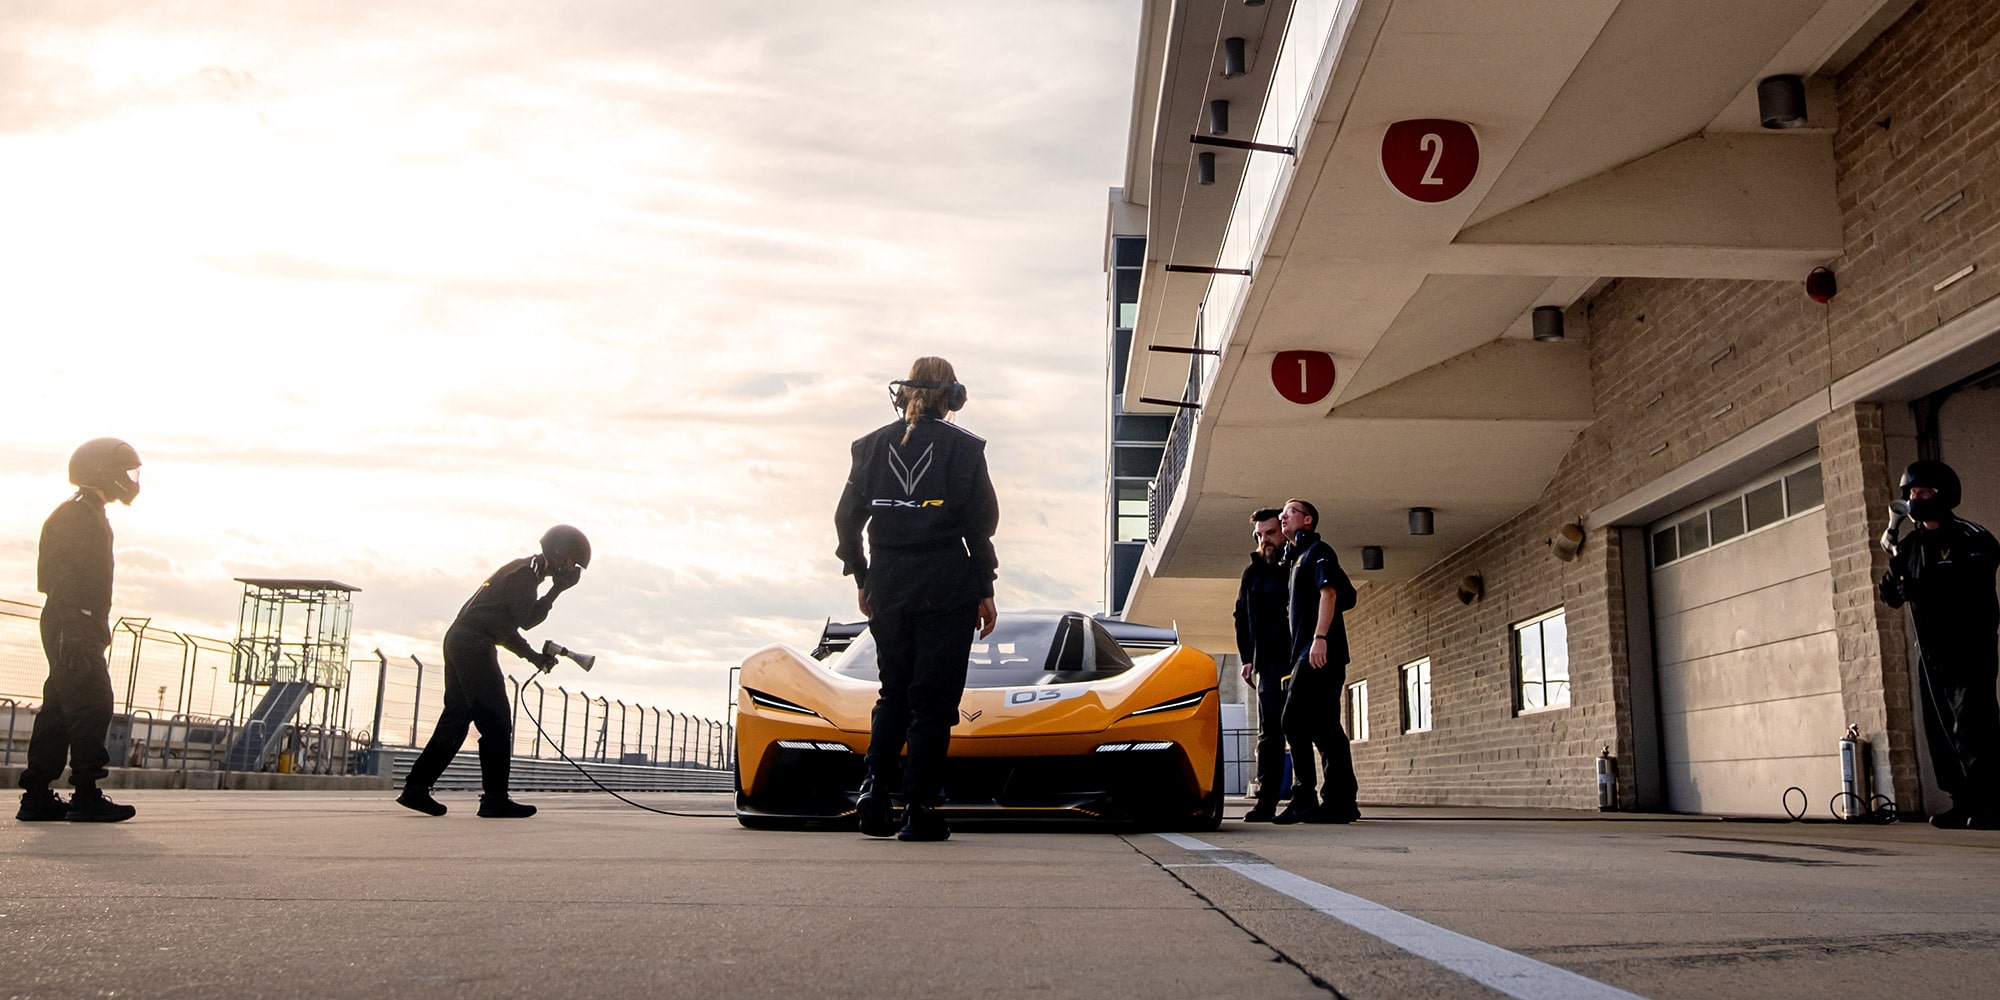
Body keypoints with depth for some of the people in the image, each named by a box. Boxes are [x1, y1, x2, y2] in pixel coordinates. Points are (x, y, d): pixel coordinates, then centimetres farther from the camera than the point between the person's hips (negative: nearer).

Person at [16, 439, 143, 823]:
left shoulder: (91, 515, 21)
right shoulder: (78, 514, -10)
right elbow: (63, 575, -20)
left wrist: (96, 630, 24)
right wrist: (74, 630, -26)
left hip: (78, 630, 11)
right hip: (73, 628, -11)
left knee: (58, 710, 11)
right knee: (92, 706, -13)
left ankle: (37, 796, 15)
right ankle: (86, 795, -13)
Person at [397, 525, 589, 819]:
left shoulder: (524, 572, 23)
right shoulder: (525, 572, -8)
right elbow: (526, 619, -15)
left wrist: (534, 656, 17)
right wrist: (557, 590, -10)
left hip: (459, 641, 10)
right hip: (473, 645, -10)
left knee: (456, 719, 12)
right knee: (496, 722, -8)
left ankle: (416, 788, 13)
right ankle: (495, 799, -6)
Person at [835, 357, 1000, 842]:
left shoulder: (873, 444, 7)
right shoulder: (963, 446, -2)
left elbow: (846, 518, 7)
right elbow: (979, 524, -5)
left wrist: (862, 579, 17)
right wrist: (984, 591, 1)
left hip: (887, 583, 3)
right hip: (947, 585, -3)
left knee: (894, 692, 16)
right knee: (933, 696, 3)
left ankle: (876, 787, 0)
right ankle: (920, 809, 1)